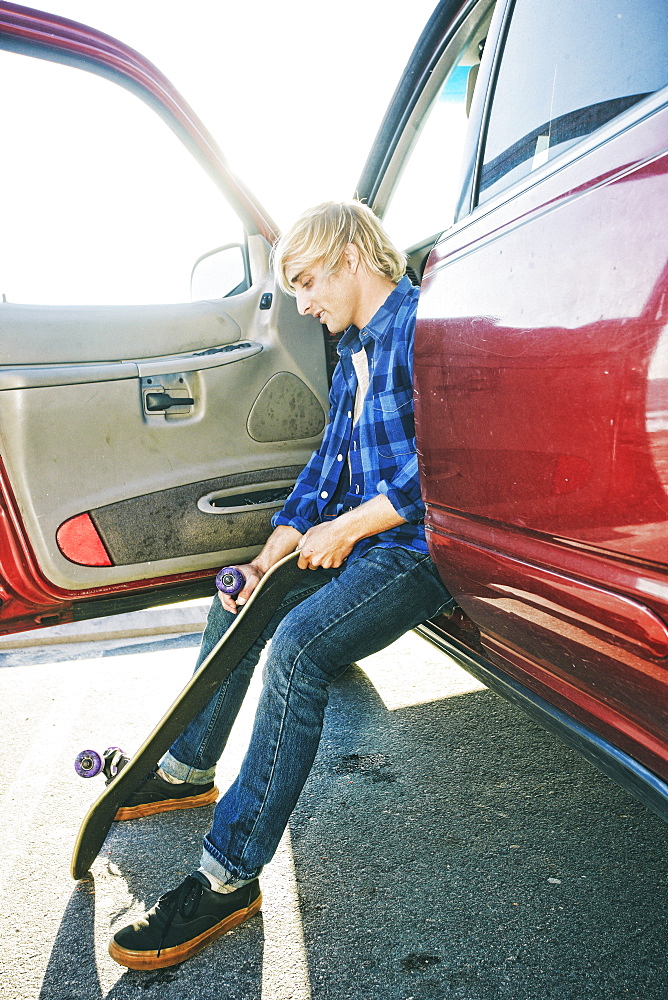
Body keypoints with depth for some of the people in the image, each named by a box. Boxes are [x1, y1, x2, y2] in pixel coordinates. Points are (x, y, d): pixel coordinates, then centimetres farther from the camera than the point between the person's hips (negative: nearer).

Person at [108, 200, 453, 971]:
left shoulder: (424, 324, -13)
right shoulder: (353, 352, 16)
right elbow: (328, 466, 14)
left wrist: (347, 527, -16)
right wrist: (271, 556, 3)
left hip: (422, 543, -10)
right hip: (359, 537, 10)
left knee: (299, 645, -29)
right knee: (237, 597, 12)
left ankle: (229, 878, -17)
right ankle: (188, 771, 27)